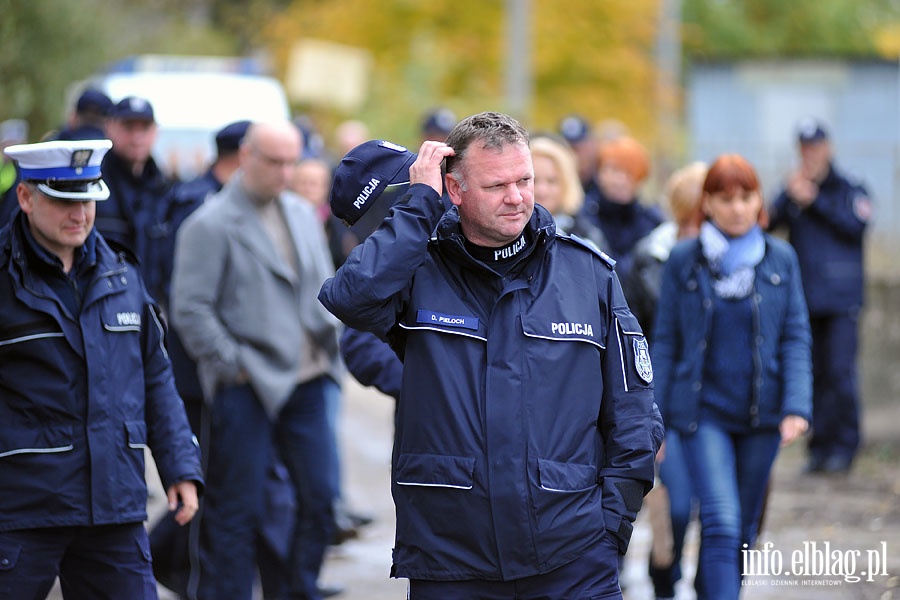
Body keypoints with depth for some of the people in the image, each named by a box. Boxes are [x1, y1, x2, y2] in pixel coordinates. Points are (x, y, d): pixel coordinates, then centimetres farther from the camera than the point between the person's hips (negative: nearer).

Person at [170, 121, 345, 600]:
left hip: (308, 381, 6)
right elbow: (189, 310, -11)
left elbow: (324, 290, 21)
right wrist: (234, 365, -11)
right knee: (237, 510, -1)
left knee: (320, 497, 5)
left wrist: (329, 351, 10)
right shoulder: (211, 224, -7)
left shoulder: (303, 215, 14)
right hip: (247, 389, -6)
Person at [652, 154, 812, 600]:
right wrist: (654, 419, 0)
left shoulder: (780, 259, 3)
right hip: (704, 412, -3)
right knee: (722, 524, -16)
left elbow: (795, 337, 3)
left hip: (761, 413, 3)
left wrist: (796, 407, -10)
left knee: (742, 529, 11)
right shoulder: (683, 261, -1)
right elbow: (665, 341, 3)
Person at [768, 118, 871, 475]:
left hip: (841, 297, -3)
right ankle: (820, 445, 10)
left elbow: (855, 225, -10)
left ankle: (844, 446, -4)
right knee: (814, 374, 3)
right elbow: (770, 221, -2)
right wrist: (790, 197, -19)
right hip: (805, 296, 3)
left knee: (840, 371, -11)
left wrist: (815, 201, -11)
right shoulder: (794, 191, 13)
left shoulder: (850, 190, 6)